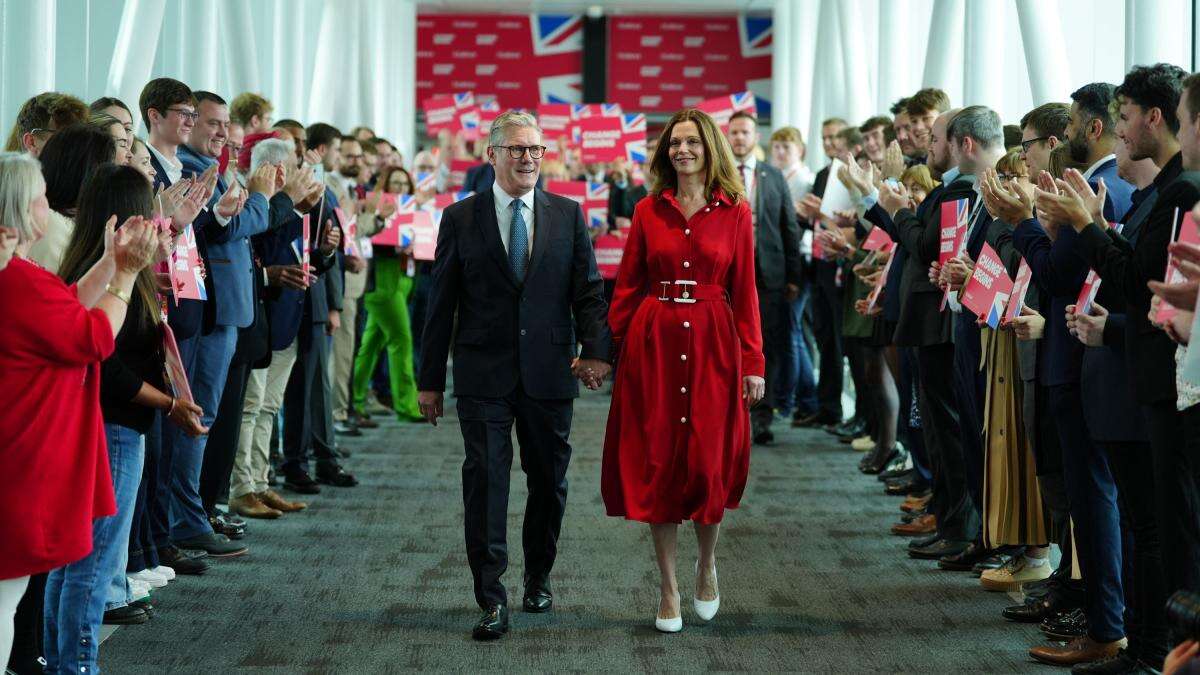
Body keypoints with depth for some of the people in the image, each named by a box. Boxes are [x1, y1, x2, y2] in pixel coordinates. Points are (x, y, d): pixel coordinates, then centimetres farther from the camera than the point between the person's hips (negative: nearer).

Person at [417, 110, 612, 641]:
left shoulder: (568, 215, 7)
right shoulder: (460, 218, 3)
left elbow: (589, 291, 5)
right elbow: (441, 303, 4)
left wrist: (596, 350, -12)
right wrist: (430, 379, 3)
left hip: (548, 373, 2)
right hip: (483, 376, -2)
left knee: (549, 481, 10)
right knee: (485, 479, -6)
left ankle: (538, 579, 29)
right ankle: (491, 600, -4)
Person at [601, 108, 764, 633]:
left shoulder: (735, 212, 3)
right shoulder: (648, 211, 6)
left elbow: (745, 291, 1)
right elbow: (627, 287, 6)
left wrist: (754, 362, -4)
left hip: (714, 343, -1)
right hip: (653, 343, 1)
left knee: (709, 463, 0)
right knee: (656, 462, 2)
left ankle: (707, 563, 27)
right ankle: (668, 587, 12)